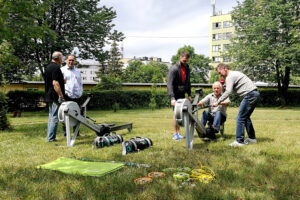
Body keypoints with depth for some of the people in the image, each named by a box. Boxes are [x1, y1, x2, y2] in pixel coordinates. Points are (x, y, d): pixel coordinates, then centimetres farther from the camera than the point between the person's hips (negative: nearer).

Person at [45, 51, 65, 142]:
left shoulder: (48, 67, 16)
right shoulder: (56, 67, -15)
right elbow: (55, 83, -22)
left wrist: (63, 81, 28)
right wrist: (61, 96, -22)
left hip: (49, 96, 10)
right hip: (55, 96, -10)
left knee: (51, 116, 16)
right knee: (55, 117, -6)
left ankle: (50, 136, 21)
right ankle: (51, 137, -3)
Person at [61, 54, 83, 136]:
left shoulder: (78, 71, 21)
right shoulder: (62, 70, 5)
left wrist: (80, 93, 12)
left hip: (76, 97, 5)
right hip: (67, 97, -5)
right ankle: (65, 132, 5)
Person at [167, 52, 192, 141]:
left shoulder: (187, 68, 8)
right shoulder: (174, 69, -15)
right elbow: (169, 84, -20)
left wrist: (189, 94, 12)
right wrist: (172, 98, -28)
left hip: (182, 94, 6)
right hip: (175, 94, -6)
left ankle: (178, 132, 15)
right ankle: (175, 133, 0)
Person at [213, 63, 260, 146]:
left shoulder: (230, 77, -8)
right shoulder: (235, 73, 24)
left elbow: (228, 92, -20)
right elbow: (232, 90, 23)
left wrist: (218, 102, -18)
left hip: (250, 95, -10)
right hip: (255, 93, 10)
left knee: (240, 118, -7)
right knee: (246, 117, 19)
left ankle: (239, 141, -7)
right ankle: (252, 138, 25)